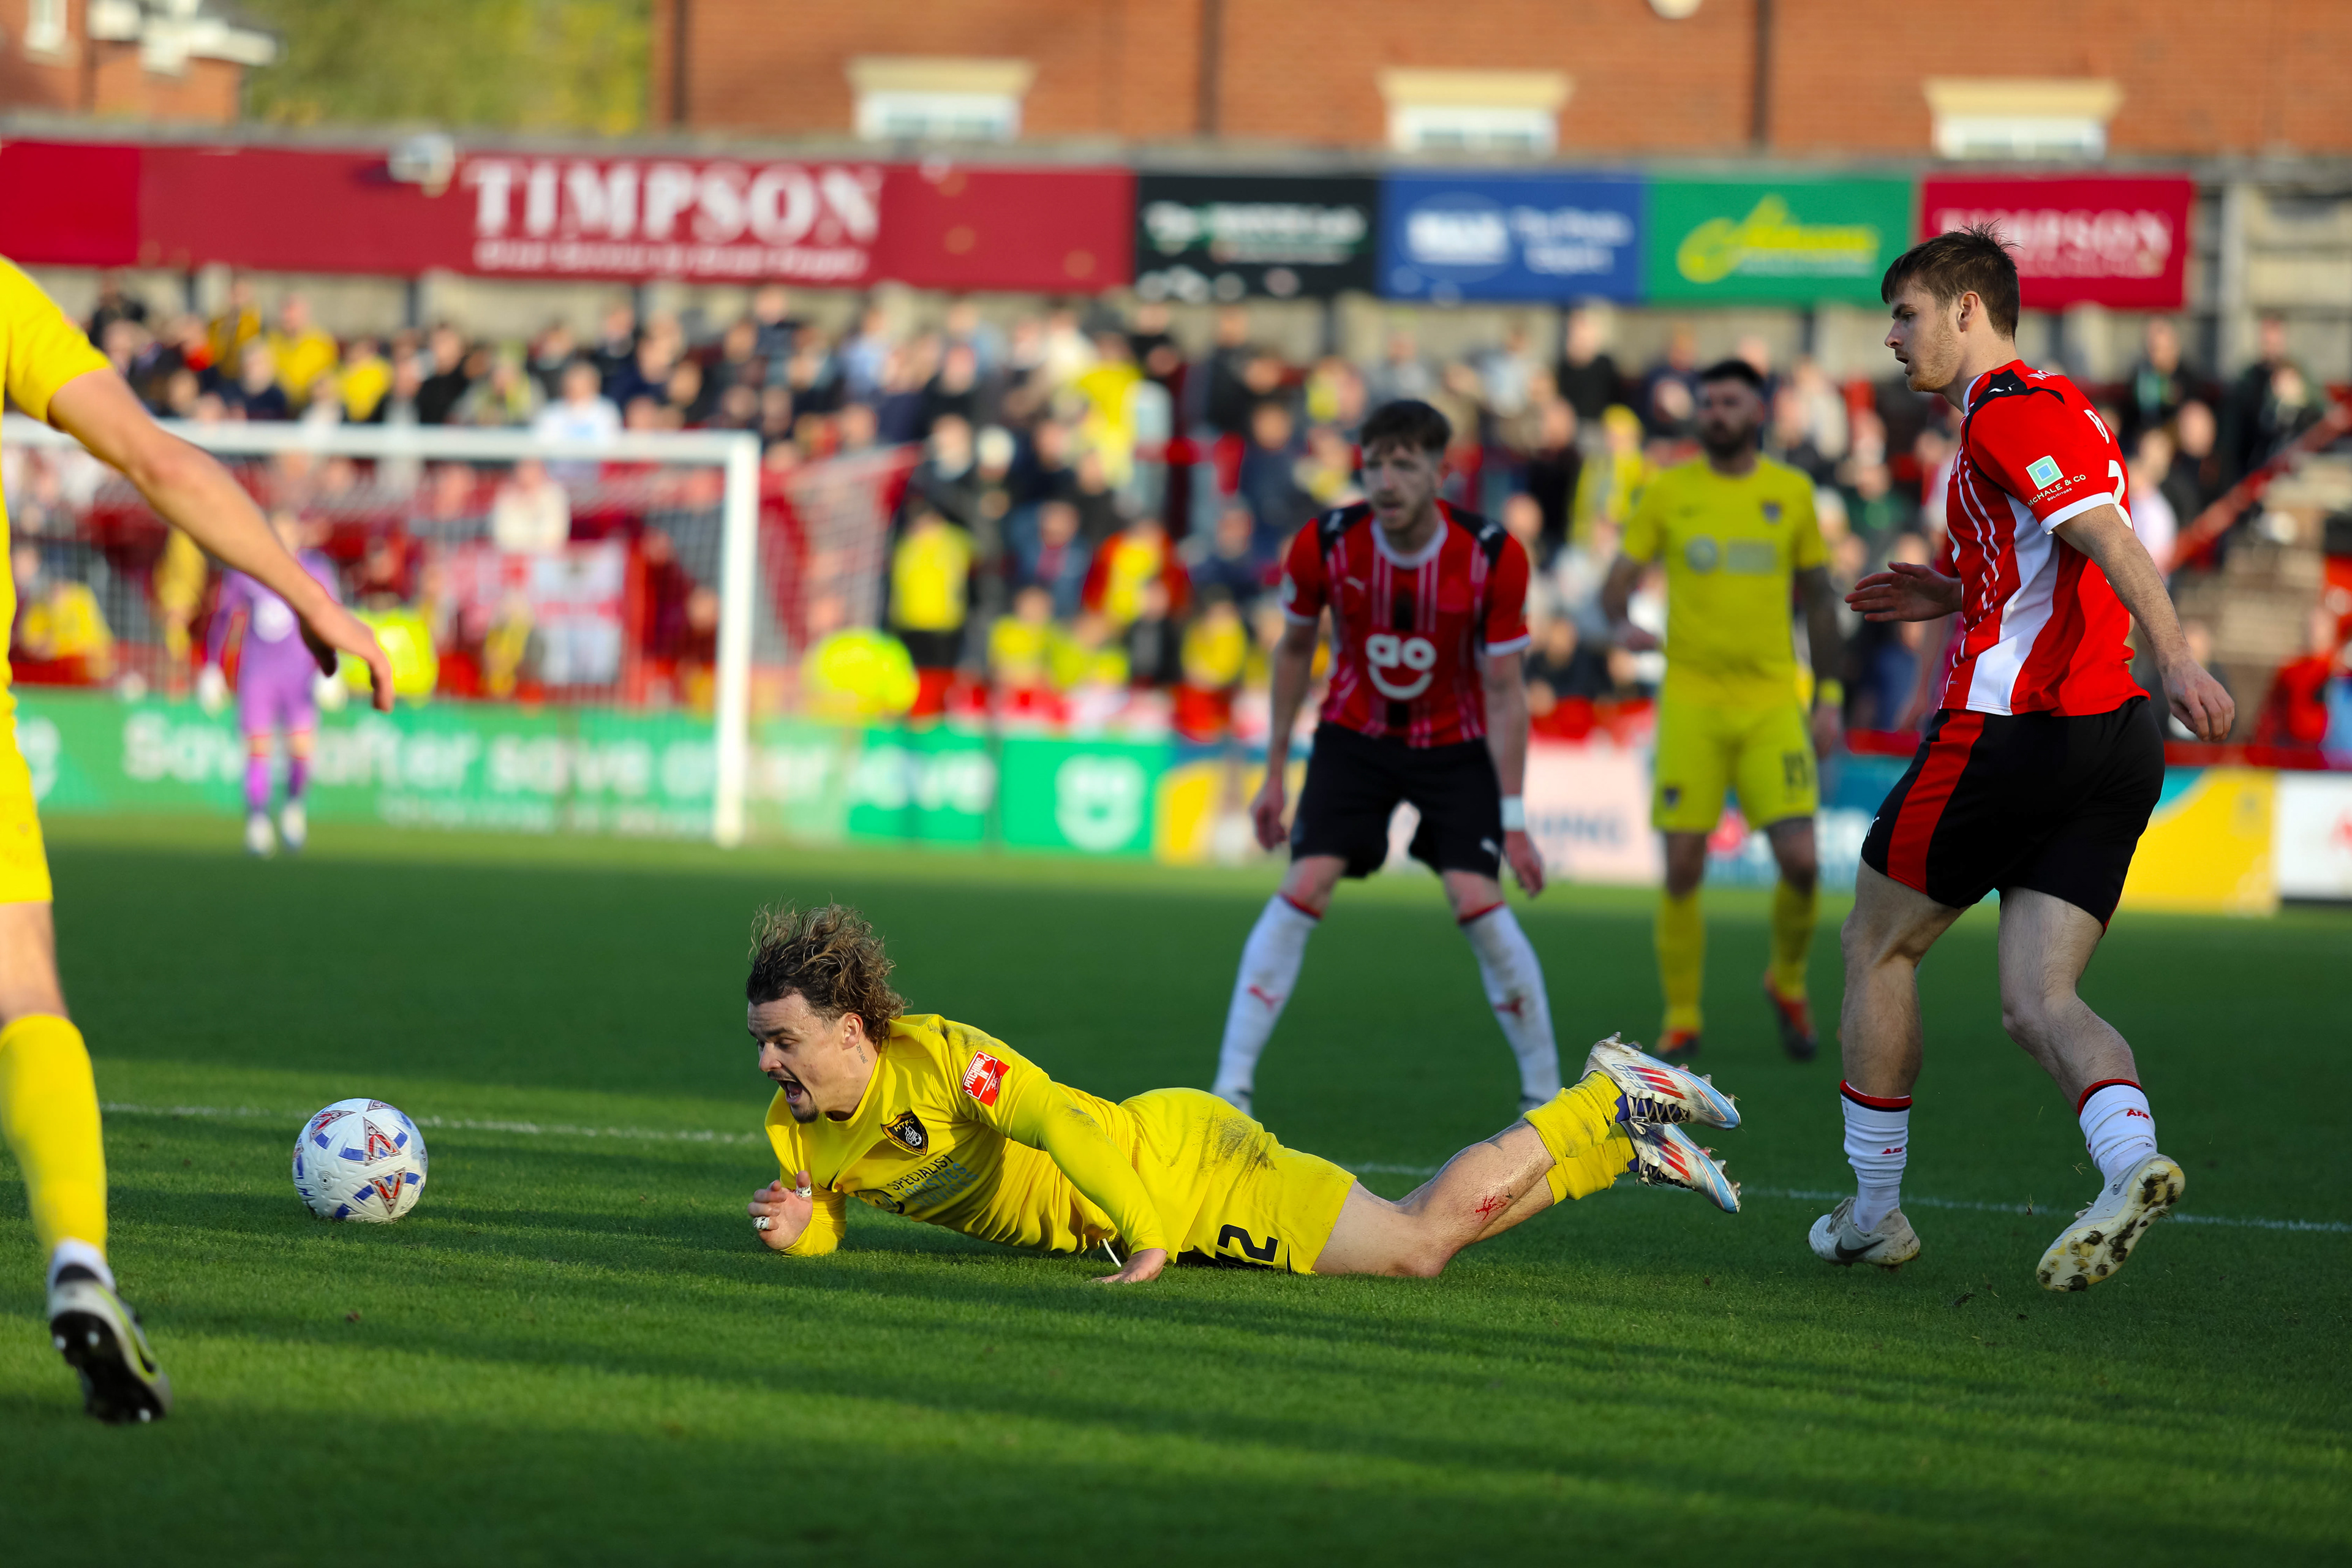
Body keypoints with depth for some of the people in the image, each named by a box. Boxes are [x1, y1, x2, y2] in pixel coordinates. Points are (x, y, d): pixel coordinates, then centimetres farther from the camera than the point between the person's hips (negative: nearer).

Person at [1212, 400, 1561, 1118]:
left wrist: (1513, 820, -16)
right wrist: (1275, 773, 3)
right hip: (1354, 735, 1)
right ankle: (1232, 1083, -12)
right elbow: (1294, 648, 1)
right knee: (1303, 890, -16)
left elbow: (1505, 692, -14)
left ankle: (1545, 1092, 1)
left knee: (1479, 902, -15)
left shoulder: (1493, 557, -22)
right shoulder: (1324, 545, -18)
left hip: (1456, 743, -1)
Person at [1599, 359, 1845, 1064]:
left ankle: (1787, 982, 17)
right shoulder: (1670, 491, 4)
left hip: (1772, 703, 0)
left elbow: (1819, 596, 13)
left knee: (1800, 861, -11)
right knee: (1683, 868, -5)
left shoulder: (1791, 492, 7)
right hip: (1691, 702, 0)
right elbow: (1618, 579, 5)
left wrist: (1830, 696, 8)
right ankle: (1682, 1019, 9)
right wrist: (1621, 622, -18)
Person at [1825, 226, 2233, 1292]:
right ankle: (2132, 1162, -27)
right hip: (2117, 740, 9)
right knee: (2036, 1002, 0)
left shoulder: (2008, 409, -8)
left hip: (2009, 726, -9)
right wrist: (1959, 597, 22)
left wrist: (2178, 661, -34)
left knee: (1877, 945, 11)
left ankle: (1873, 1212, 17)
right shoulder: (2055, 408, 22)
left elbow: (2109, 538, -23)